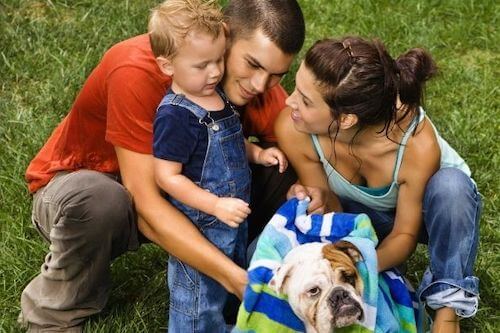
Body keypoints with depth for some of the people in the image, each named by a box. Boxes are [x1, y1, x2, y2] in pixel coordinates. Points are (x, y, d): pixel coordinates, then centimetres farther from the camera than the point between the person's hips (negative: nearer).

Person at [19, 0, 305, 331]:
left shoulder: (259, 79, -17)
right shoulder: (138, 71, -34)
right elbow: (144, 202, -37)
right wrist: (236, 278, -44)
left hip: (171, 188, 5)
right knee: (100, 200, -40)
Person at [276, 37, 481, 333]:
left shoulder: (418, 143, -39)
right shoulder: (292, 130, -31)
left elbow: (405, 234, -23)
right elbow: (331, 207, -14)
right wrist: (318, 203, -39)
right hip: (365, 214, 3)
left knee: (450, 183, -39)